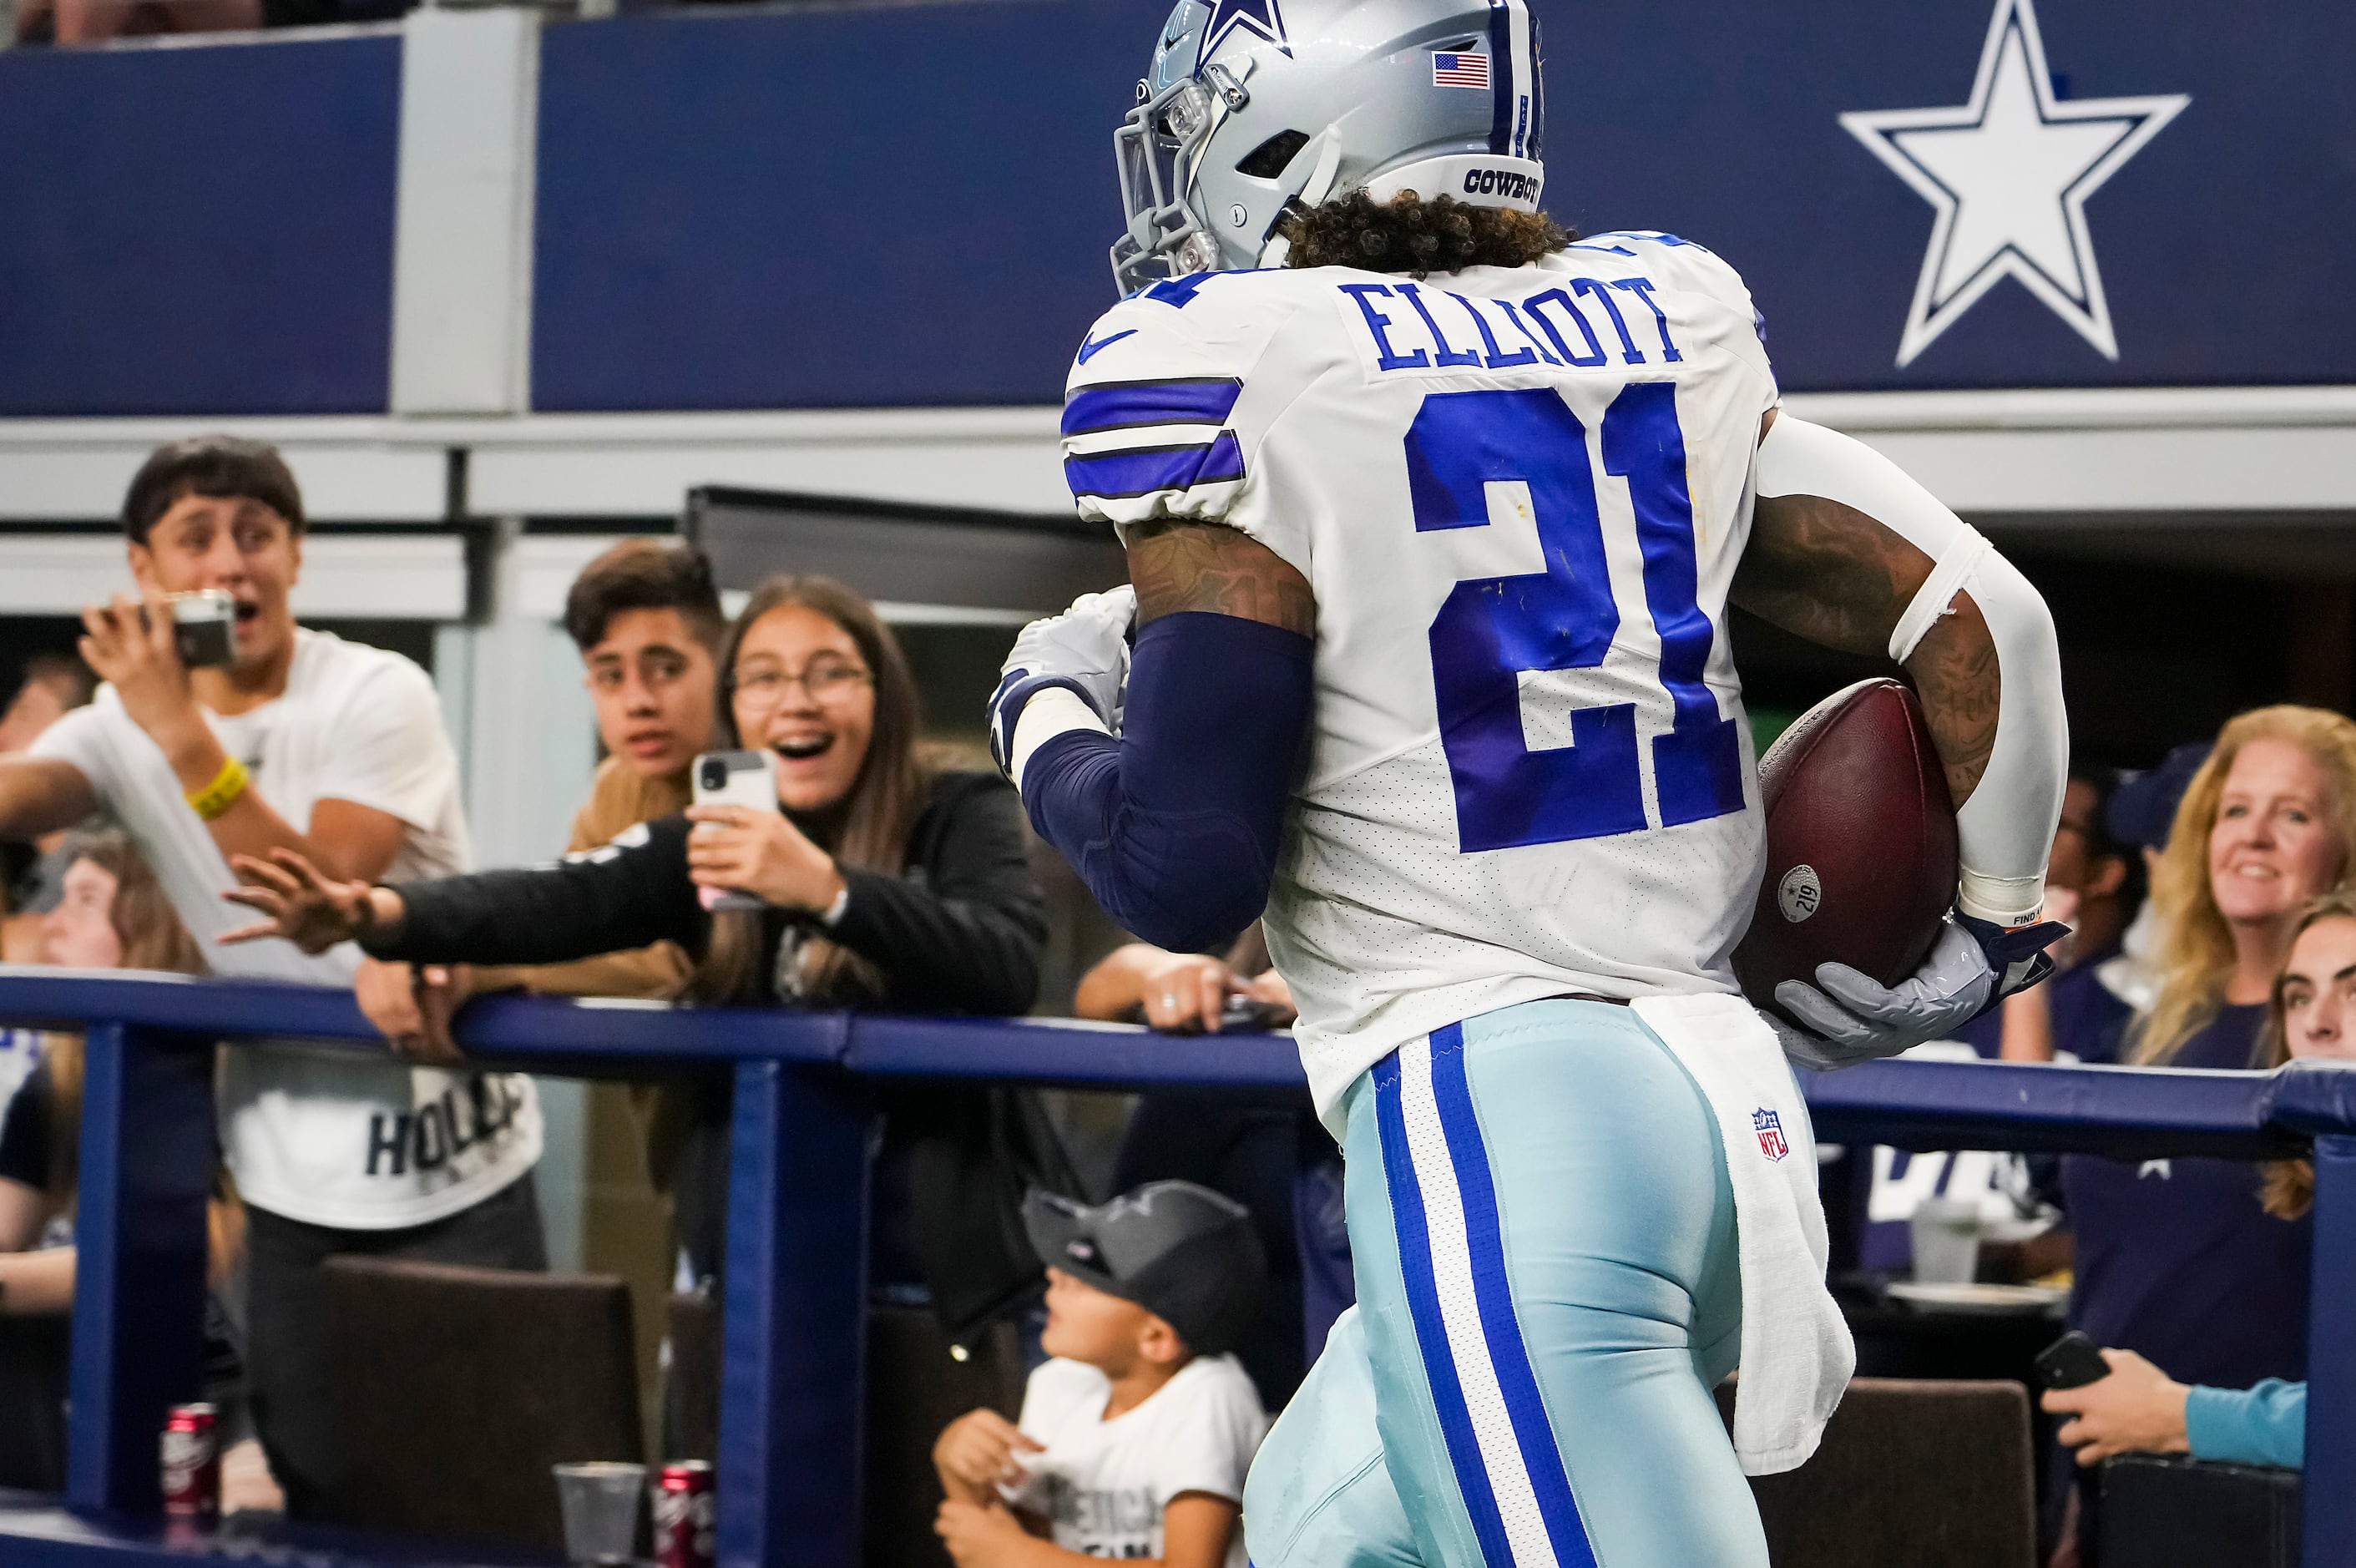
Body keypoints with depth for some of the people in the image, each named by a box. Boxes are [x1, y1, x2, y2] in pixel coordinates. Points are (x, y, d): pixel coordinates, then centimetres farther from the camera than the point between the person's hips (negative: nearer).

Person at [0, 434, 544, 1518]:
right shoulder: (126, 726, 1)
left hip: (455, 1168, -4)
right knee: (318, 1490, 7)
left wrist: (186, 736, -31)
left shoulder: (377, 698, -11)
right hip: (294, 1182, 4)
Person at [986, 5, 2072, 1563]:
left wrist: (1048, 717, 10)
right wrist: (1989, 932, 25)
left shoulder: (1234, 378, -8)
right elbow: (1978, 619, 10)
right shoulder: (1664, 334, 10)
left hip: (1489, 1126, -8)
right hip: (1723, 1089, 8)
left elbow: (1186, 869, -11)